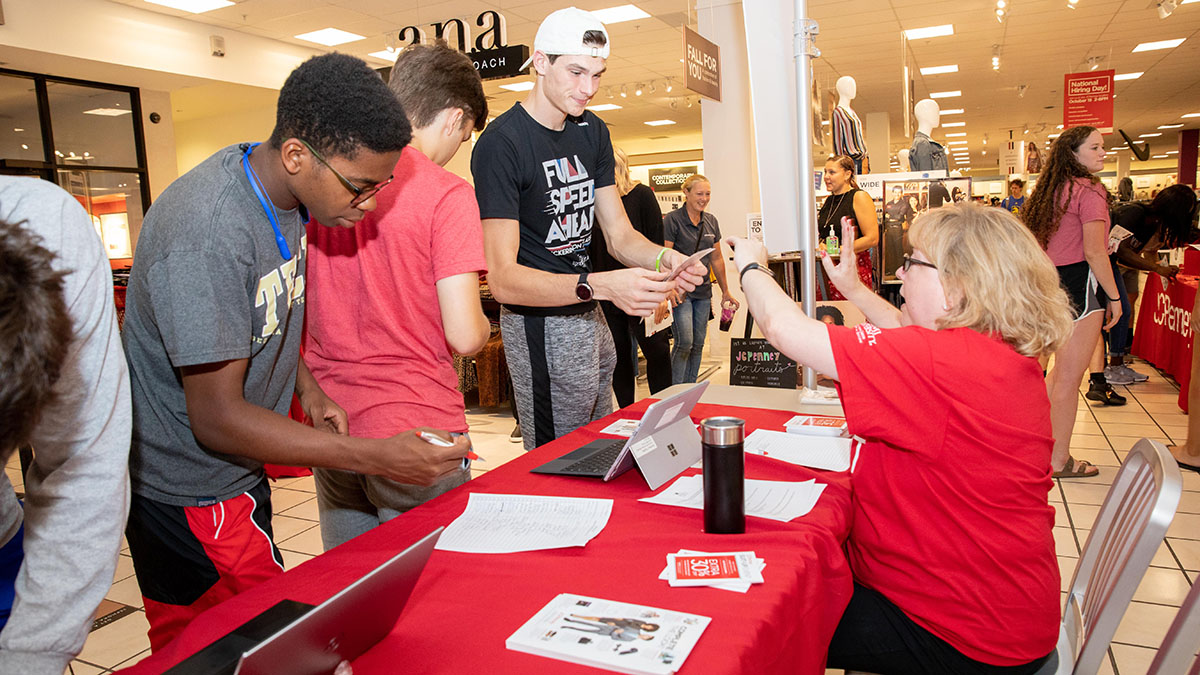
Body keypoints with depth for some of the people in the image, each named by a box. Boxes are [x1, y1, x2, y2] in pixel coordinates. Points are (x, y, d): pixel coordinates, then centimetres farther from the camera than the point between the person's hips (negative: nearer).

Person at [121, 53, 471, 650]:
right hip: (189, 493, -8)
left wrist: (308, 389, 0)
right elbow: (216, 420, -27)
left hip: (236, 474, 8)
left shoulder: (285, 191, -2)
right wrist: (379, 458, -28)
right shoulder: (208, 235, -30)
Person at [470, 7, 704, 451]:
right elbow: (502, 277, -25)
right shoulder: (501, 144, -18)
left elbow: (618, 235, 7)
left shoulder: (592, 132, 7)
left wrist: (663, 258, -16)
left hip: (589, 316, 8)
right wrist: (599, 285, -38)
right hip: (540, 326, -8)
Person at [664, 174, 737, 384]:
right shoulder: (672, 220, -8)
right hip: (680, 291, -6)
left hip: (703, 291, 6)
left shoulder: (711, 221, 11)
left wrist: (725, 291, 19)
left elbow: (716, 259, 17)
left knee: (698, 343, 9)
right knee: (685, 342, -13)